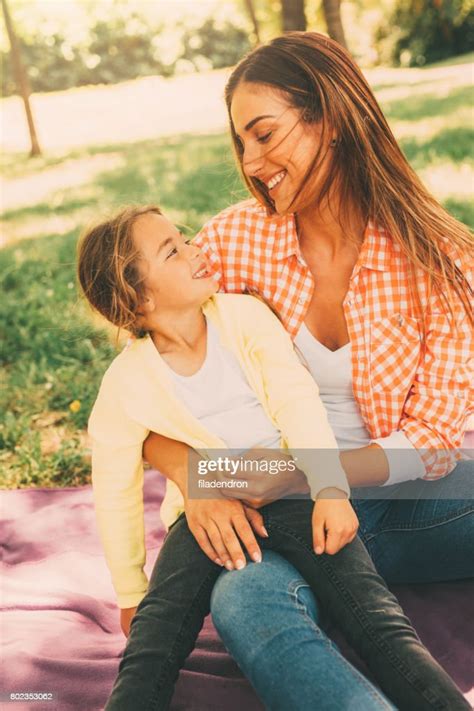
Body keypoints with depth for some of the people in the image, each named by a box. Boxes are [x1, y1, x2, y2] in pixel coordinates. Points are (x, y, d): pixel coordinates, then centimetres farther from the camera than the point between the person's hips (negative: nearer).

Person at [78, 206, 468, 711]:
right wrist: (132, 594, 8)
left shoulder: (243, 314, -5)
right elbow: (115, 494, 4)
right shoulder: (125, 384, -6)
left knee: (377, 619, -22)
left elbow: (296, 401, -11)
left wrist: (330, 489, -26)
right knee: (150, 648, -23)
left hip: (291, 493, 0)